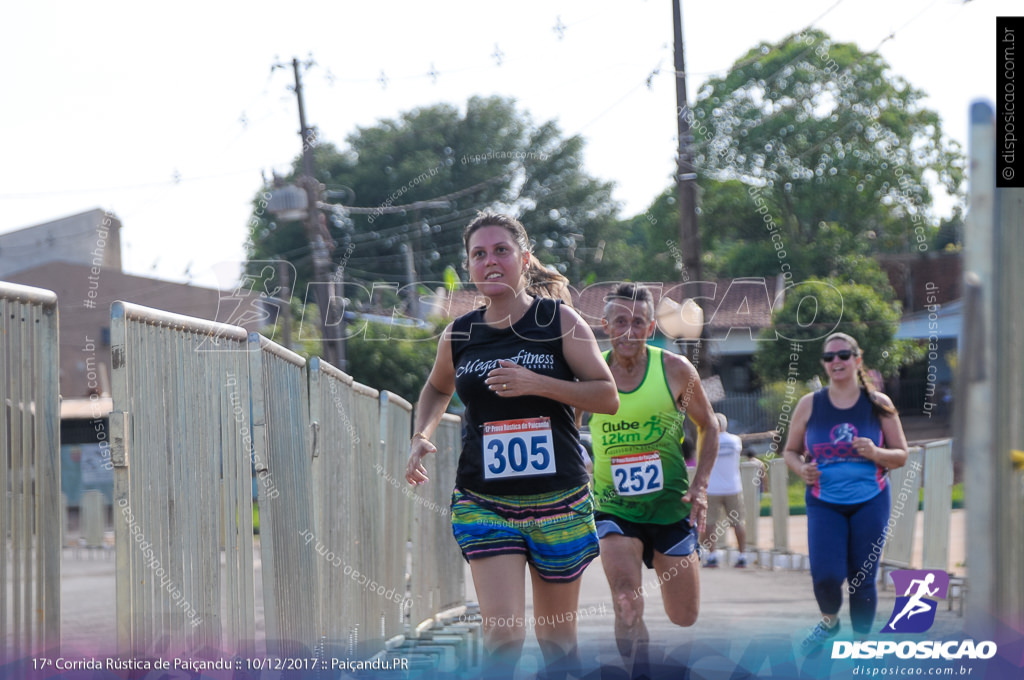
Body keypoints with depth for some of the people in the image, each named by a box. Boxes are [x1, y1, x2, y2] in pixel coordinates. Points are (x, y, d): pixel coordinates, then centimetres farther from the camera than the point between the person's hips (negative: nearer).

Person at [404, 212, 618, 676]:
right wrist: (421, 436, 6)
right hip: (484, 502, 0)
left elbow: (608, 397, -7)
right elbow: (437, 389, 25)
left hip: (558, 502, 0)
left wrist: (536, 383, -19)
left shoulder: (560, 321, -3)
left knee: (556, 638, 10)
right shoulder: (458, 335, 4)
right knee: (503, 633, -16)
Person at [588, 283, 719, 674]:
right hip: (614, 508, -1)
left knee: (684, 618, 9)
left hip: (671, 508, 1)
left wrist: (700, 484, -4)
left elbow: (707, 426, 7)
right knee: (627, 605, -23)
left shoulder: (675, 370, -6)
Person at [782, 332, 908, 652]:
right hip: (824, 504, 0)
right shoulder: (809, 404, 3)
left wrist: (875, 453, -16)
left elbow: (901, 456, 5)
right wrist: (802, 470, -10)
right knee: (825, 576, -14)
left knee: (862, 579, 0)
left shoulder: (878, 404, 1)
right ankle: (829, 621, 19)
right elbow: (791, 451, 12)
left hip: (870, 502, 0)